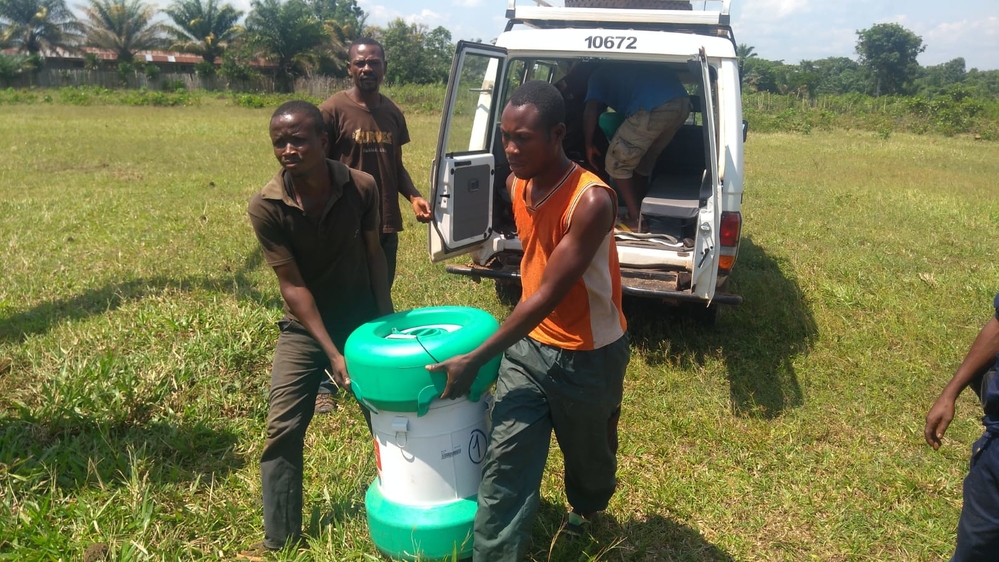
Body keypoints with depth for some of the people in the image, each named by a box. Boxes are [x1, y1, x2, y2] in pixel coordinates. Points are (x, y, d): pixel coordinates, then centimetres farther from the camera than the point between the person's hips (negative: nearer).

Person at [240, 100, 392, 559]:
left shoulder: (362, 187, -17)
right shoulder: (265, 207, -21)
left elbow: (374, 254, -4)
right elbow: (293, 286, -19)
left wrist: (386, 320, -3)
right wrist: (332, 353, -21)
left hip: (363, 320, 1)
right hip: (305, 327, -1)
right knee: (282, 430, -3)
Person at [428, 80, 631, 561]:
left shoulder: (591, 200, -28)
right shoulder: (516, 184, -5)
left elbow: (549, 295, -28)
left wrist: (475, 359, -24)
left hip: (589, 358, -4)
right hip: (528, 345, 5)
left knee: (588, 458, 21)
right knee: (504, 468, -1)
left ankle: (585, 512, 54)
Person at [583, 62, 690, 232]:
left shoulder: (598, 75, 20)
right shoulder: (624, 68, 40)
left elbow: (590, 111, 4)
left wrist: (589, 145, 16)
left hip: (654, 108, -8)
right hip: (683, 102, 8)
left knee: (616, 162, 7)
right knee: (643, 161, 24)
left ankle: (636, 219, 7)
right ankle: (640, 212, 30)